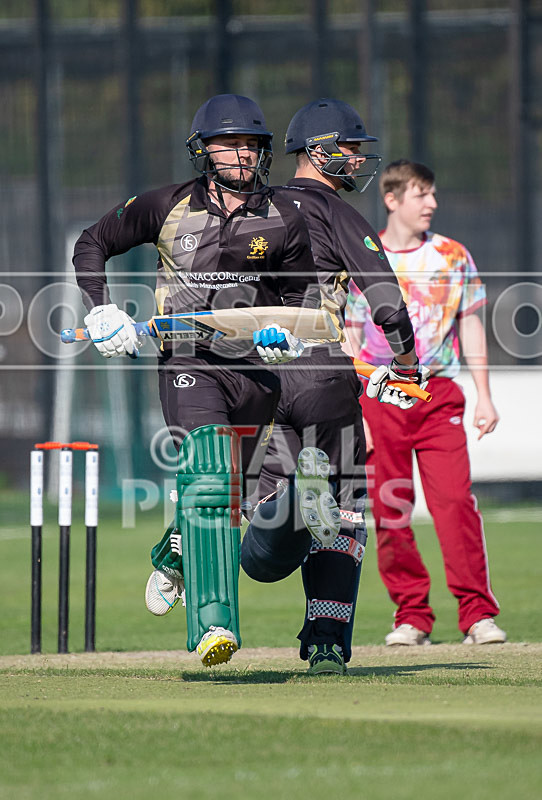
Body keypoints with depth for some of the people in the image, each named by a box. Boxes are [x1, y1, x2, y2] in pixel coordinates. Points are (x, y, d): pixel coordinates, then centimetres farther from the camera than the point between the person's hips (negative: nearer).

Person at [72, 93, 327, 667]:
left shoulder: (283, 221, 4)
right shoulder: (168, 207, 0)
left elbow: (304, 297, 15)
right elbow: (91, 245, 13)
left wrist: (287, 334, -6)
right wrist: (101, 313, -1)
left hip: (257, 366, 3)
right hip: (189, 361, -3)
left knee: (230, 493, 10)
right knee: (207, 482, -22)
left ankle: (174, 556, 46)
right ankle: (213, 625, -28)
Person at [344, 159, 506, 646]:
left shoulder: (452, 256, 9)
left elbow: (471, 327, 13)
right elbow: (351, 340, 6)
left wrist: (484, 396, 6)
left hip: (438, 392, 0)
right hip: (379, 396, 0)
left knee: (456, 501, -12)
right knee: (389, 511, 0)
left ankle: (478, 614, -10)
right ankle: (412, 618, 9)